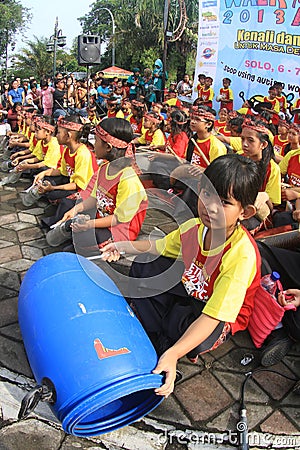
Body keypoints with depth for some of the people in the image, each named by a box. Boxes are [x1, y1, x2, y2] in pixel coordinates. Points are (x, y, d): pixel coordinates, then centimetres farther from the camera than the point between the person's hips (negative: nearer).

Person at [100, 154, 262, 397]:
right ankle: (157, 338, -4)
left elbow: (212, 317, -39)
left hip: (223, 315, -6)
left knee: (181, 320, -37)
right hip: (191, 292, 7)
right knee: (143, 267, -2)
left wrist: (173, 354, -47)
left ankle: (165, 348, 0)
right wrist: (124, 246, 0)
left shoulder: (241, 254, -36)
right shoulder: (194, 226, -17)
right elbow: (162, 246, 7)